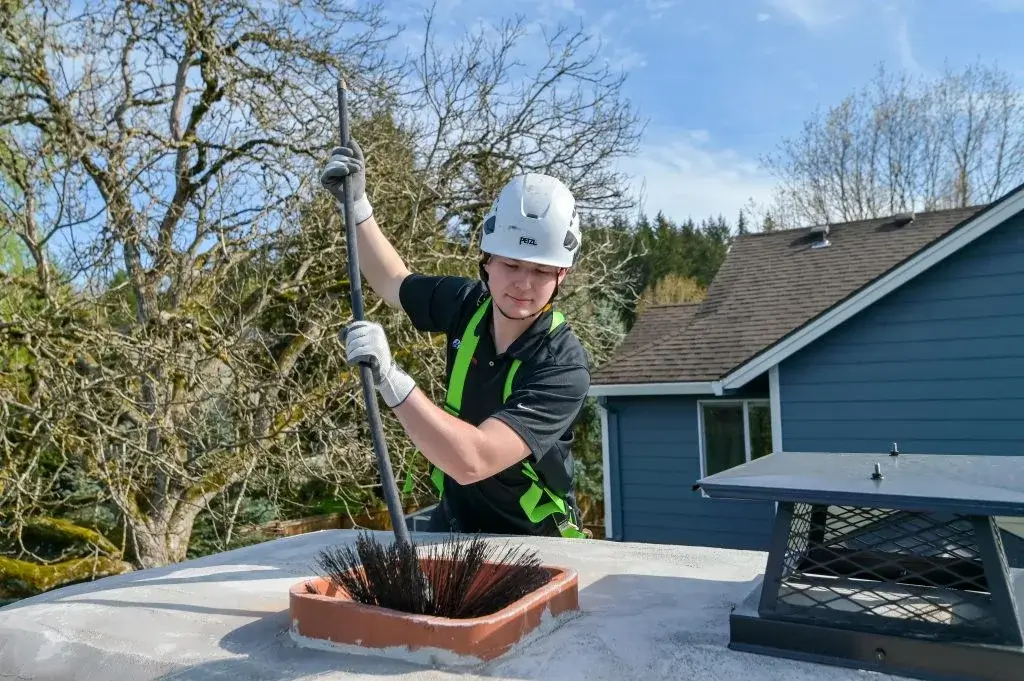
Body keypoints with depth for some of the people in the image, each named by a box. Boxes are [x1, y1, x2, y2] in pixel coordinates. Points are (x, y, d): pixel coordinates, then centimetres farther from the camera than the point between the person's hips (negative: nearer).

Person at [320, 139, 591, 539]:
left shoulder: (563, 367, -27)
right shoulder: (468, 304, -10)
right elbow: (394, 283, 12)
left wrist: (390, 379, -43)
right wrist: (356, 205, 6)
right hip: (452, 522, 3)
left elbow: (472, 461, -38)